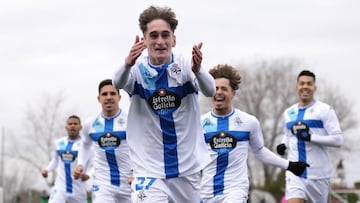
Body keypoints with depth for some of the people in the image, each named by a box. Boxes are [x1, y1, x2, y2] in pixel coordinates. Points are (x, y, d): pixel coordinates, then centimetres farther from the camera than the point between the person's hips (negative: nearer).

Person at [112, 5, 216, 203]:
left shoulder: (185, 64, -7)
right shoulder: (138, 68, -7)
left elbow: (210, 90, -25)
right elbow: (118, 83, -28)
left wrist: (197, 69, -48)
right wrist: (128, 64, -51)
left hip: (187, 166, 2)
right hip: (149, 168, -2)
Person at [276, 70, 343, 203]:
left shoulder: (324, 110, -5)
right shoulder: (289, 112, 13)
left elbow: (338, 139, -12)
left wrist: (310, 137, -21)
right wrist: (284, 145, 7)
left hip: (318, 174, -3)